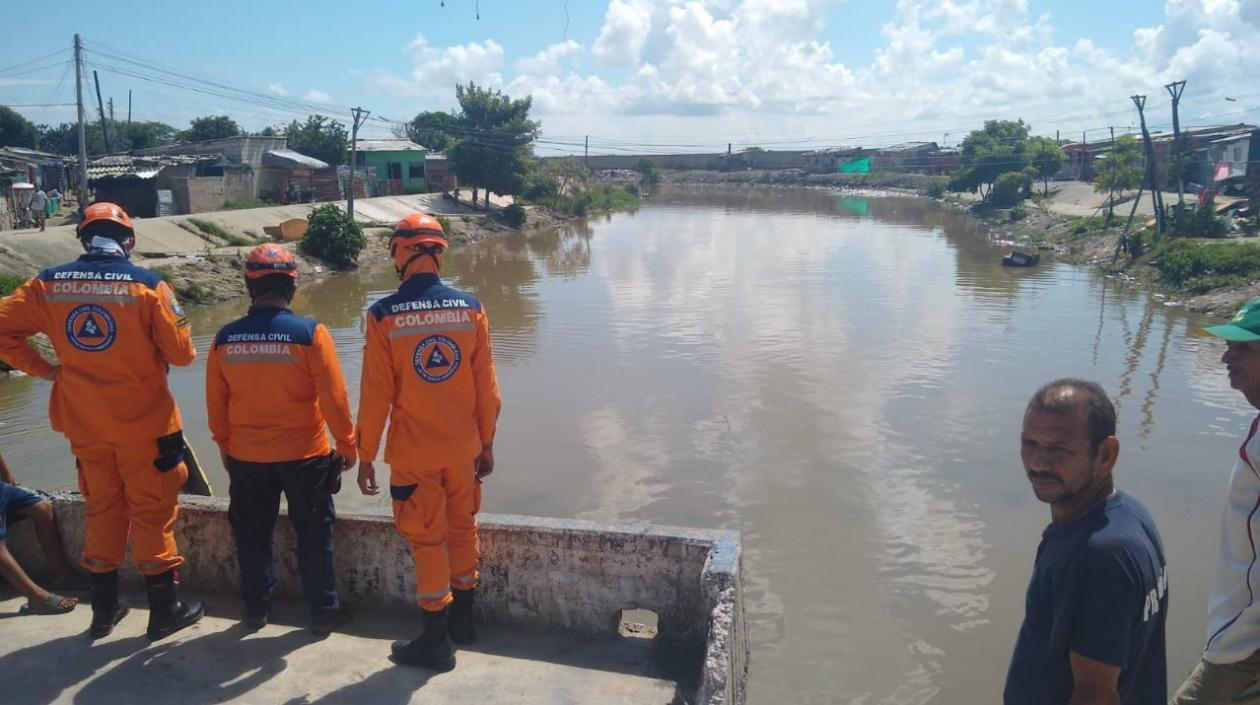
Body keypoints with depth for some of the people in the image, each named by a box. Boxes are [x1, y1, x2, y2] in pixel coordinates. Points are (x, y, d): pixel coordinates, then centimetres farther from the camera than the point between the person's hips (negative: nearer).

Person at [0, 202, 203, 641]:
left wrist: (43, 370, 6)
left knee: (101, 510, 18)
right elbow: (181, 353, -11)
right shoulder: (147, 285, -13)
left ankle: (104, 609, 28)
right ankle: (165, 610, 16)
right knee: (152, 513, 8)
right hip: (144, 423, -4)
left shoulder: (49, 284, -1)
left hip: (84, 424, 4)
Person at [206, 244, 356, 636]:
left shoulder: (225, 338, -5)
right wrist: (347, 445, -1)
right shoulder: (309, 333, -16)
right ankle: (323, 612, 20)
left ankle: (256, 609, 32)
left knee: (252, 534, 19)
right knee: (314, 534, 12)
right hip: (304, 455, -3)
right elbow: (334, 398, -13)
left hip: (245, 457, 3)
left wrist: (225, 447, 17)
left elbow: (216, 404, 3)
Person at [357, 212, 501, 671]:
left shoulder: (384, 315, -11)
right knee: (463, 529, 19)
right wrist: (486, 443, 11)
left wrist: (365, 456, 1)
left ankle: (436, 641, 20)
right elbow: (486, 386, -1)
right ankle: (463, 620, 35)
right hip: (463, 447, 3)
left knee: (427, 542, 8)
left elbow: (375, 394, -10)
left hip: (413, 452, -3)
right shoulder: (470, 308, -4)